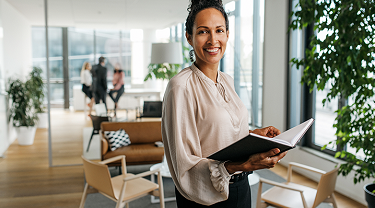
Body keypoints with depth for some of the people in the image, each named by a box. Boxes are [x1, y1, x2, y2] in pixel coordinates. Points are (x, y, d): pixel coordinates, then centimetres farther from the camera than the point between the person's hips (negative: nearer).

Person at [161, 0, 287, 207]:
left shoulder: (227, 81, 4)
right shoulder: (181, 86, -21)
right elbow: (185, 165, -22)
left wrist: (254, 133, 1)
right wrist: (244, 165, -32)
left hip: (241, 188, 7)